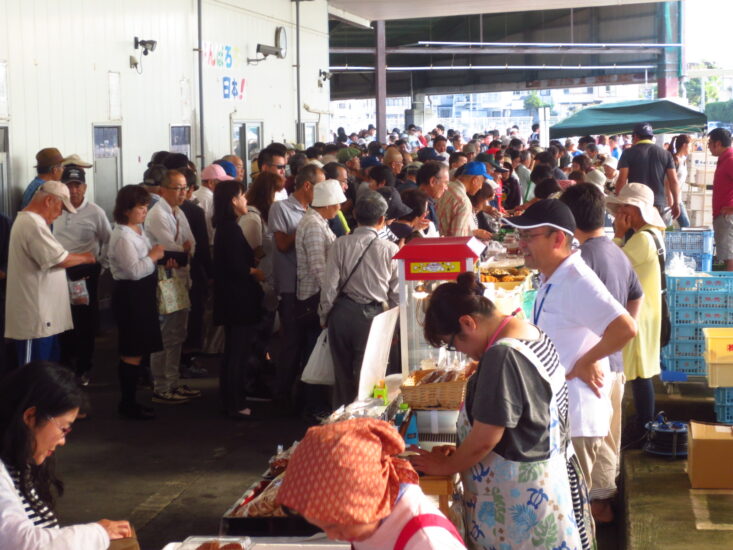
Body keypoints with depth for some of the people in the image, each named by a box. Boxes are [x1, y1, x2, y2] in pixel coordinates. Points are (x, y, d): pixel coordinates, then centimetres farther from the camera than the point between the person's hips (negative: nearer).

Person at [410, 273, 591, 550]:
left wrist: (446, 465, -4)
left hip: (520, 493, -9)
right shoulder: (531, 334, 5)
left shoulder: (503, 356, -25)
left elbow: (484, 439, -21)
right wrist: (461, 453, 11)